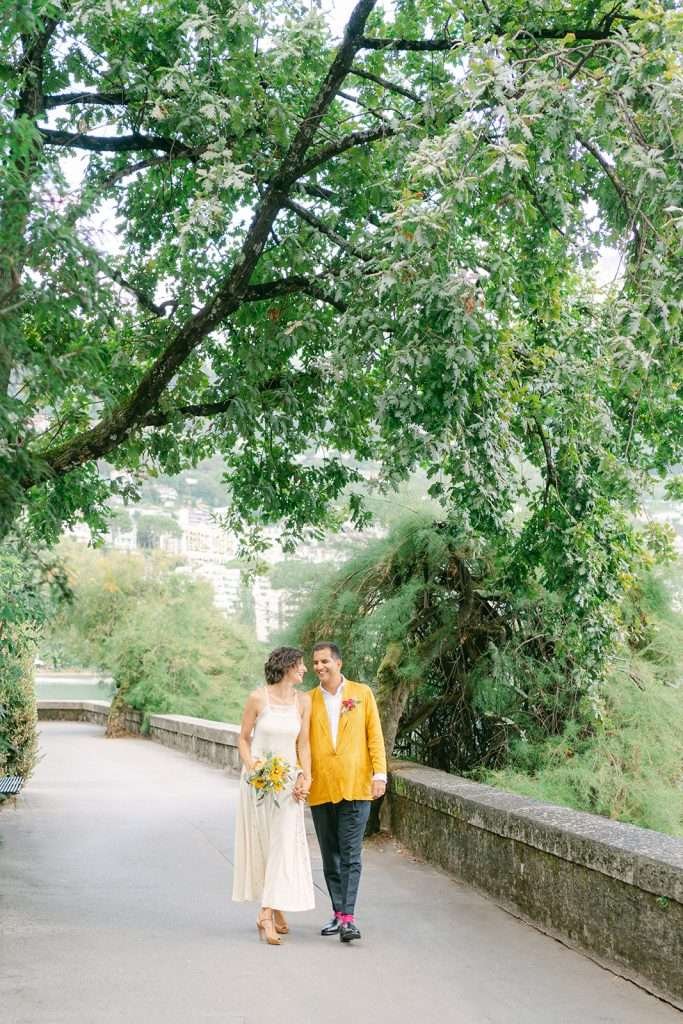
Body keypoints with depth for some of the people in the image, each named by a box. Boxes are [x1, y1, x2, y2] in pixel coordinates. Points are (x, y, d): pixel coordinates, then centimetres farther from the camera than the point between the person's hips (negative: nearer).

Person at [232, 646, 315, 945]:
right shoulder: (257, 698, -7)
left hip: (288, 778, 2)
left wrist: (305, 777, -5)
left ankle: (267, 914, -4)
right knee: (261, 844, 5)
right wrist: (252, 768, -13)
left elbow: (303, 743, 5)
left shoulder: (303, 701, 1)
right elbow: (243, 738, 1)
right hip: (258, 779, -2)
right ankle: (275, 910, 16)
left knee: (284, 844, -7)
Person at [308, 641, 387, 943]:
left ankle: (348, 917, -7)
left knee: (350, 855, -7)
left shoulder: (362, 693, 5)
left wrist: (379, 774, -5)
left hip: (355, 786, -2)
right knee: (330, 857, 10)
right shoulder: (308, 701, 8)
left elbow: (374, 735, 3)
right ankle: (338, 913, 19)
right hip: (320, 790, 3)